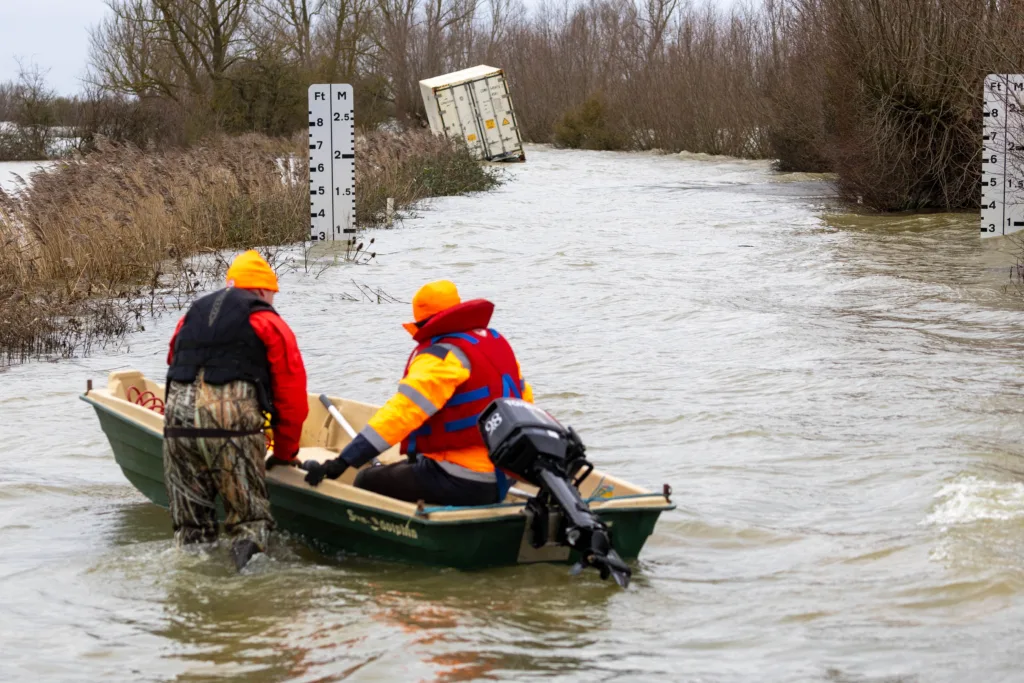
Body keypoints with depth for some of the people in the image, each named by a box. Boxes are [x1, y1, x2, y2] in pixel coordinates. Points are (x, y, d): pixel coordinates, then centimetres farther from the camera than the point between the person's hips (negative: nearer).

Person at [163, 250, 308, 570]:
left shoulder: (191, 316, 29)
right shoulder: (269, 324, 14)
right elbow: (292, 398, 12)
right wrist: (284, 454, 23)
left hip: (177, 423, 4)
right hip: (233, 425, -4)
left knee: (190, 526, 13)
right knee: (250, 519, 2)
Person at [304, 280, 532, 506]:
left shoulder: (443, 356, -15)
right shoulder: (496, 342, 10)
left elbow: (402, 412, -26)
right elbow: (524, 398, 20)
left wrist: (342, 462, -29)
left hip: (461, 483, -9)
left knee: (367, 482, 1)